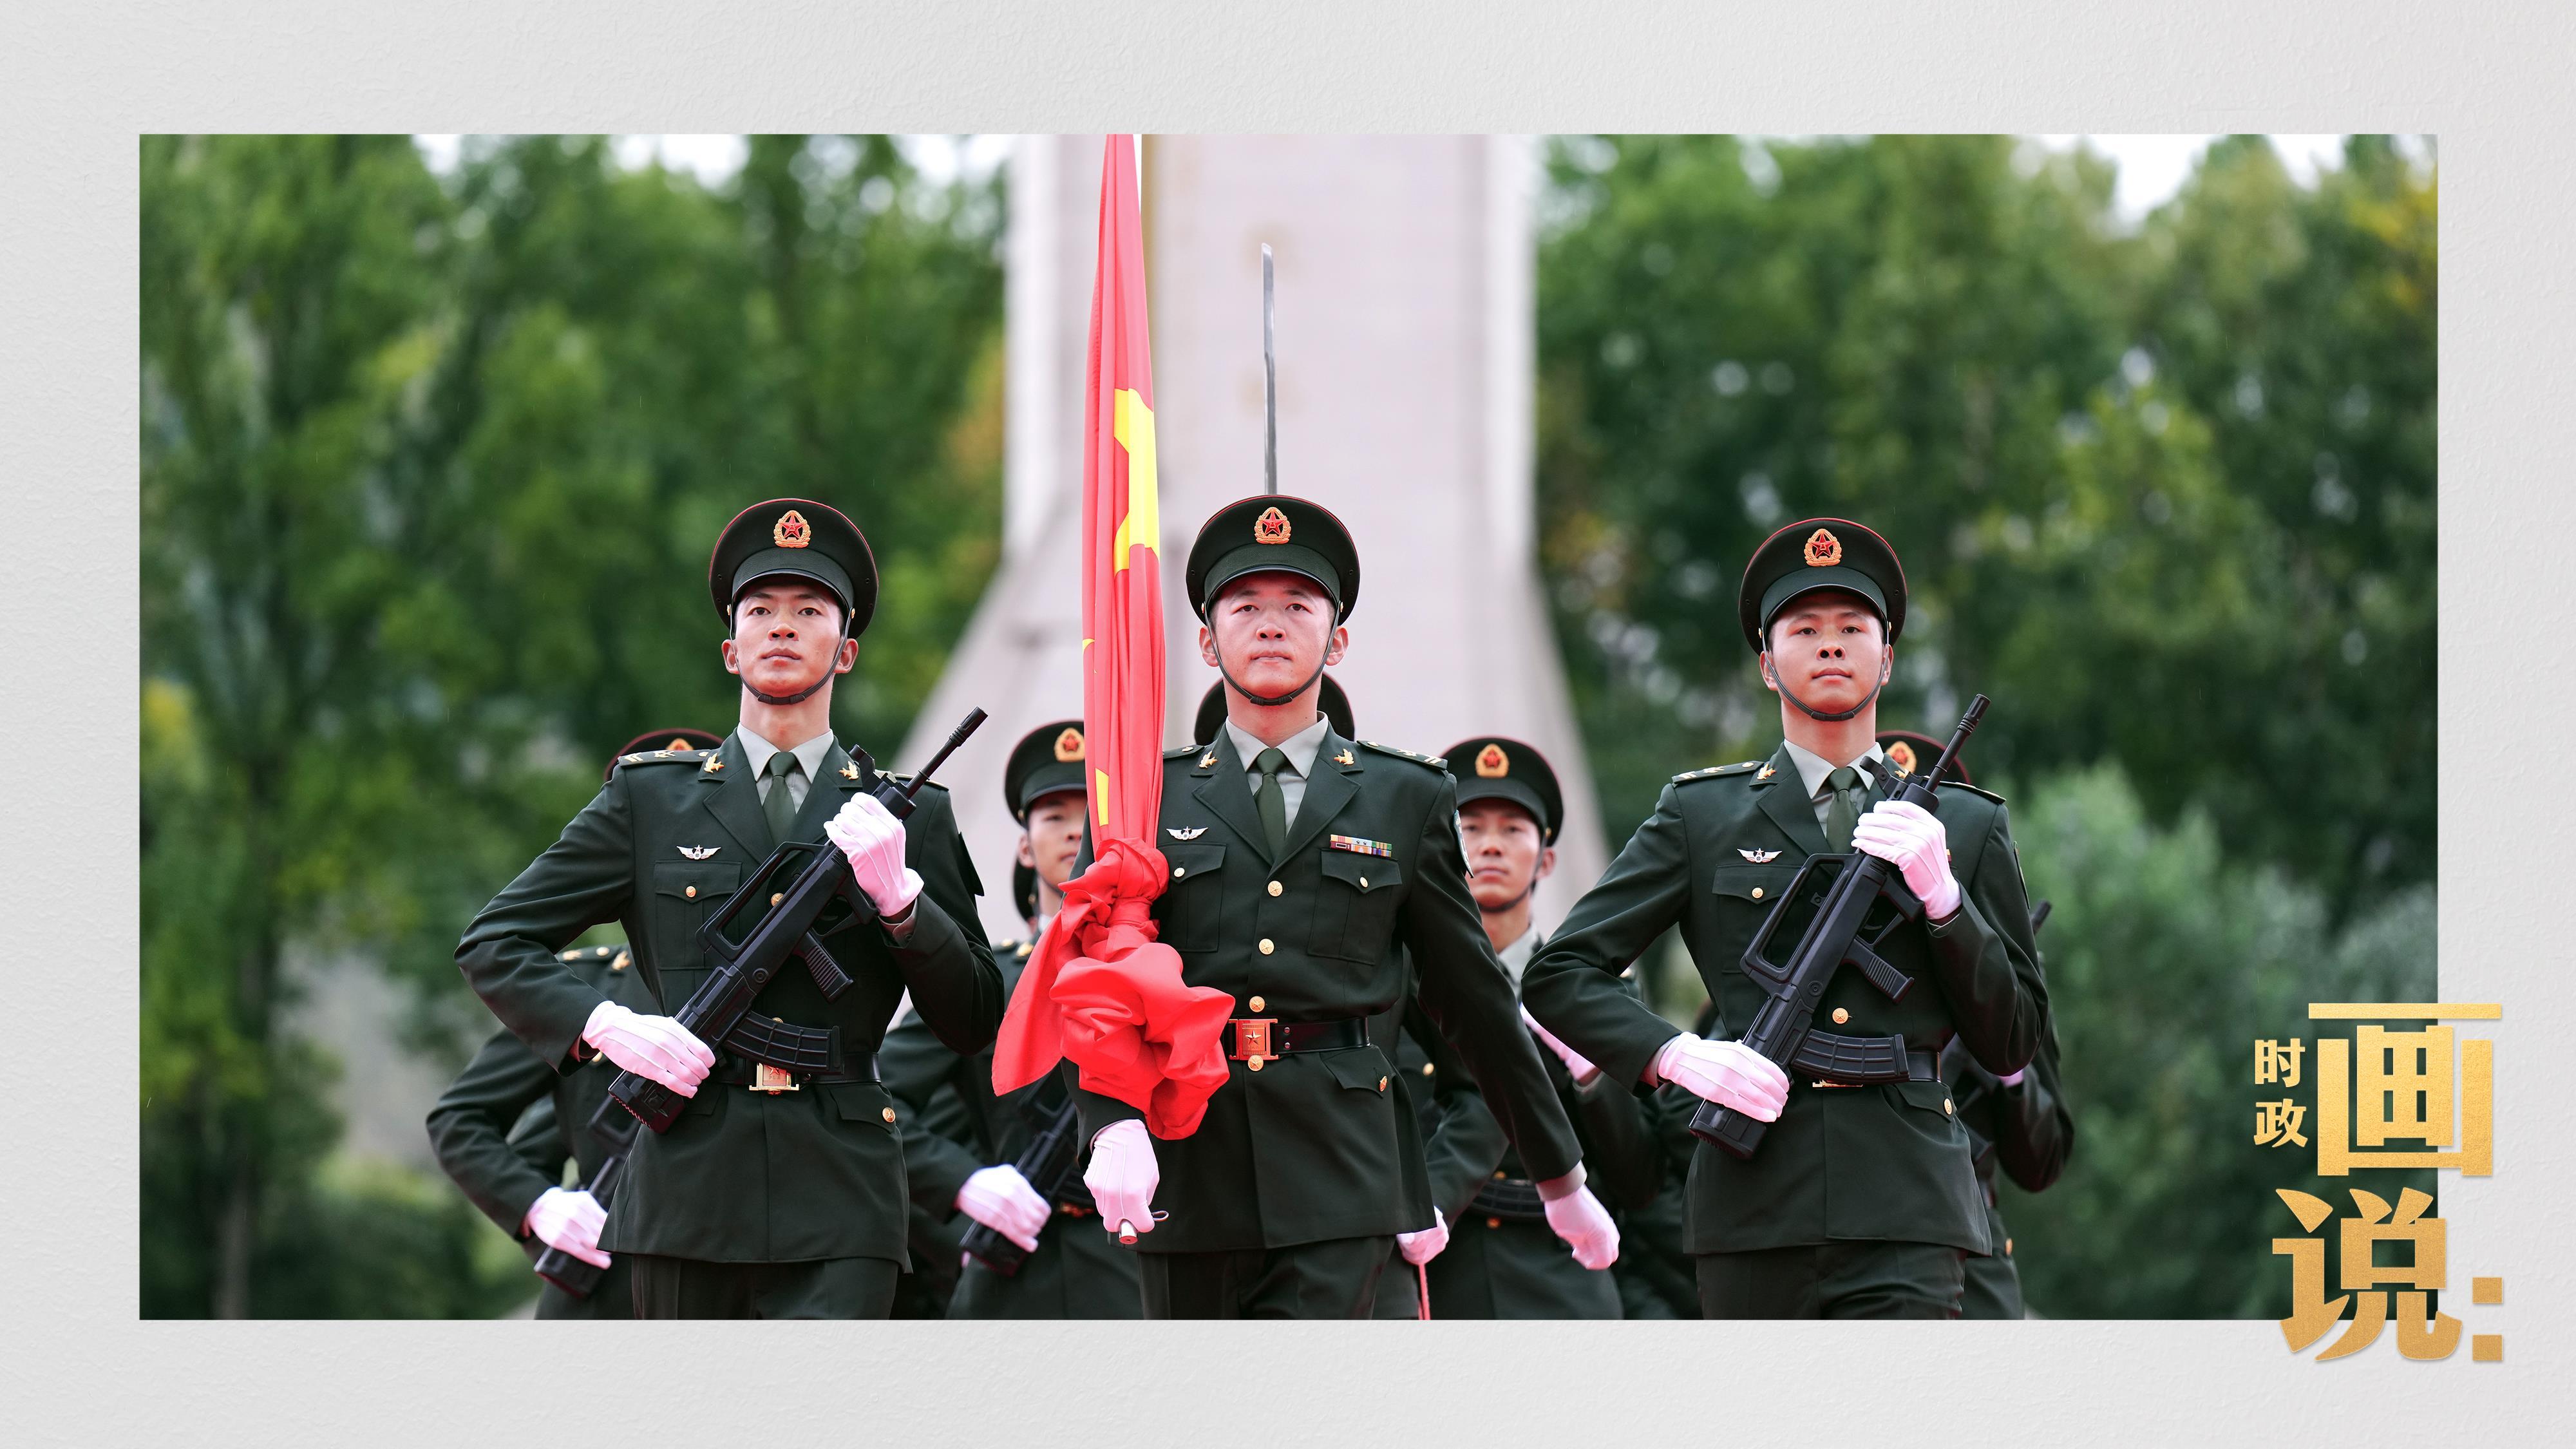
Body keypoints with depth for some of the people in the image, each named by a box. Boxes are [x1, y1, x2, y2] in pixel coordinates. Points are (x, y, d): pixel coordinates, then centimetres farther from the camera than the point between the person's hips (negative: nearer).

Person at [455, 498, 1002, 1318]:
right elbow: (493, 945, 10)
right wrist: (606, 1027, -7)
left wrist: (898, 892, -7)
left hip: (840, 1205, -1)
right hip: (691, 1187, 1)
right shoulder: (649, 800, 11)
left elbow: (974, 1023, 9)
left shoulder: (909, 817, 12)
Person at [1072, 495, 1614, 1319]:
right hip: (1186, 1158, 1)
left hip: (1336, 1164, -1)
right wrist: (1115, 1127, -20)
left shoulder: (1406, 799, 11)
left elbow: (1473, 998, 17)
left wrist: (1561, 1179, 20)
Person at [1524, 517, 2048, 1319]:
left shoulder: (1967, 827, 15)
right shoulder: (1701, 817, 12)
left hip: (1903, 1220, -1)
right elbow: (1560, 974, 8)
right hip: (1755, 1210, 1)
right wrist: (1674, 1054, -9)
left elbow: (2012, 1042, 11)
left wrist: (1940, 892, -3)